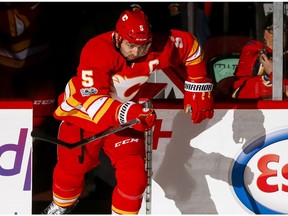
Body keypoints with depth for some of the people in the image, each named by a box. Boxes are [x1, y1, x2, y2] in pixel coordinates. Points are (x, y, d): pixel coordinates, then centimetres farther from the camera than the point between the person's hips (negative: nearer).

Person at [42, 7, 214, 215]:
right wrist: (126, 112, -55)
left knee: (135, 176, -11)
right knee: (72, 167, 8)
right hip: (82, 112, -3)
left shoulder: (157, 47, -23)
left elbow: (190, 45, -5)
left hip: (127, 118, 3)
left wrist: (199, 88, -5)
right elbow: (92, 99, -40)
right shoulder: (97, 51, -33)